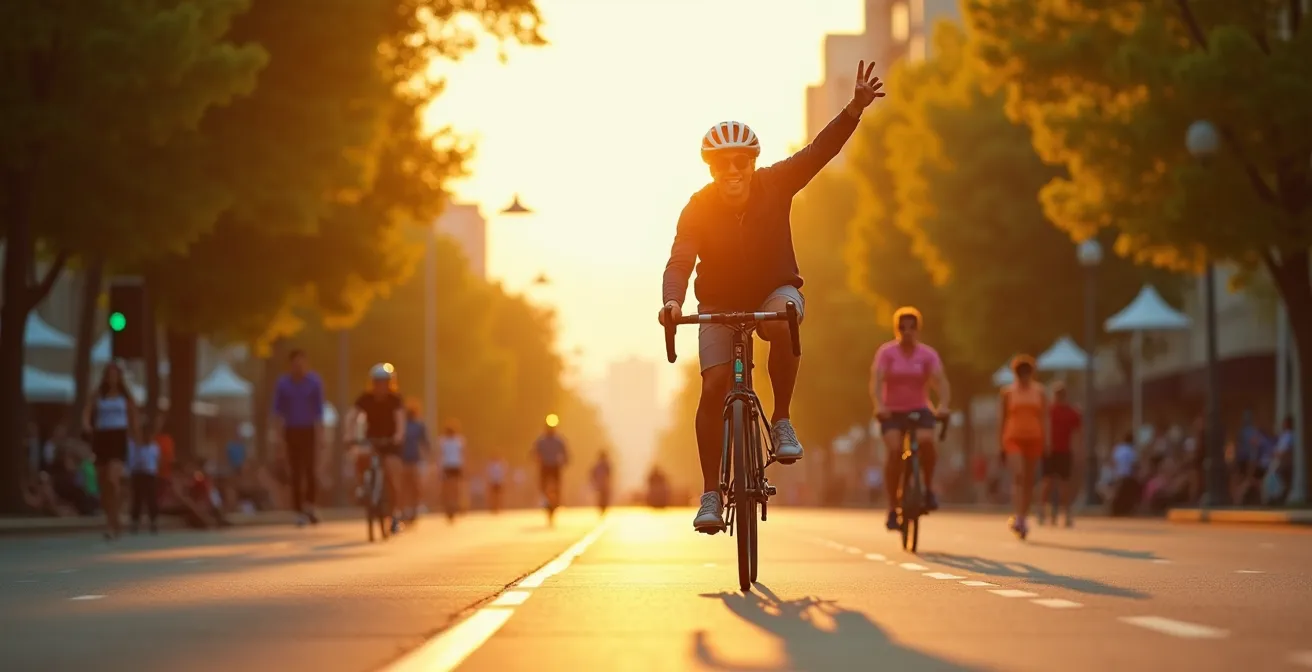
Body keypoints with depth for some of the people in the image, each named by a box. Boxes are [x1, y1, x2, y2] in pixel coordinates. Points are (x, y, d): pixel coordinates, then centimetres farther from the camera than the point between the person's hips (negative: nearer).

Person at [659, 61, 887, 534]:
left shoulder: (775, 185, -15)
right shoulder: (698, 208, -19)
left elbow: (820, 151, -22)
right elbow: (680, 261, -30)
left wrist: (855, 109, -37)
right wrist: (672, 301, -50)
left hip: (774, 291, 0)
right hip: (720, 304, 0)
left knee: (782, 323, -37)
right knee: (713, 387, -15)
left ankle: (781, 420, -21)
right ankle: (711, 494, -7)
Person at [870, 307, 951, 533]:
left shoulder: (928, 354, -4)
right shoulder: (886, 352, -6)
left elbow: (941, 381, -17)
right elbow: (876, 381, -19)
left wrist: (943, 404, -37)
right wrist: (878, 405, -38)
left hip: (919, 409, 1)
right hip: (892, 411, -1)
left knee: (926, 441, -30)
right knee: (893, 450, -24)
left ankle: (928, 487, -6)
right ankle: (893, 509, -15)